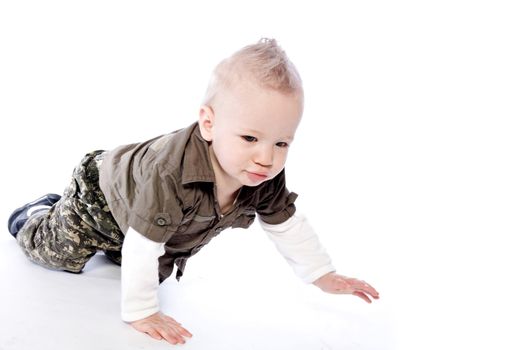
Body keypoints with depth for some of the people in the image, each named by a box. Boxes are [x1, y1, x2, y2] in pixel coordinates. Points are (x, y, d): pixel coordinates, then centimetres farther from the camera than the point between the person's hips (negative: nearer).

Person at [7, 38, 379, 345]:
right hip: (102, 193, -6)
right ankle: (39, 212, 38)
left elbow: (289, 226, -12)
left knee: (159, 272, 25)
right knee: (57, 253, 8)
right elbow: (141, 247, -44)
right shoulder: (170, 171, -50)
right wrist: (141, 312, -38)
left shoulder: (266, 181, -29)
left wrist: (324, 275, -11)